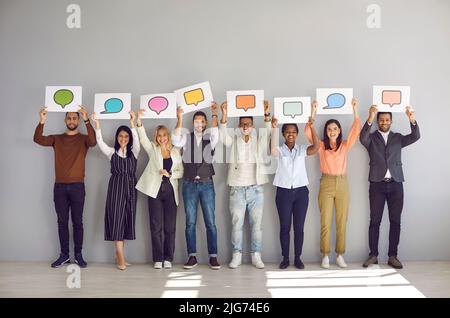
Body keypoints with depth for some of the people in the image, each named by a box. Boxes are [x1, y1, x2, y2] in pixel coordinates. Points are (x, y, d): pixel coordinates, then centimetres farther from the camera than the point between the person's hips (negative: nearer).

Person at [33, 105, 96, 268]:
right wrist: (42, 121, -23)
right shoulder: (57, 139, 9)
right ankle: (64, 255, 15)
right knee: (62, 221, 7)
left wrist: (87, 120, -32)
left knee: (77, 221, 2)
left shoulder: (83, 139, 3)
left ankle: (78, 255, 9)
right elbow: (38, 139, -6)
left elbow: (93, 141, -21)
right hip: (59, 186, 2)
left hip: (77, 186, -2)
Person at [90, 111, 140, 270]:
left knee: (127, 220, 3)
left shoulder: (134, 152, 8)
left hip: (130, 188, 2)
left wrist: (132, 122, -22)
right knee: (117, 219, -8)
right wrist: (97, 124, -17)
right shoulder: (112, 152, 8)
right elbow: (100, 142, -5)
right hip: (116, 187, -2)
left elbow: (136, 140, -10)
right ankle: (121, 258, -9)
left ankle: (118, 254, 14)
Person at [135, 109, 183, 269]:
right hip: (155, 190, -1)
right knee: (156, 226, 0)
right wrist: (139, 121, -23)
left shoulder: (175, 152, 11)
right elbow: (142, 138, -9)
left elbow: (181, 171, 9)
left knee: (170, 226, 2)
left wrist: (170, 174, -10)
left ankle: (168, 258, 10)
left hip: (170, 190, 1)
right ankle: (158, 259, 6)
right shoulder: (152, 149, 8)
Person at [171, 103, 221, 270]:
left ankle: (213, 257, 5)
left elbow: (216, 133, -15)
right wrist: (179, 118, -19)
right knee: (190, 222, 2)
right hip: (189, 184, 1)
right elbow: (175, 140, -14)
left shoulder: (209, 138, 7)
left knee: (210, 222, -1)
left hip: (206, 184, 0)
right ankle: (192, 256, 9)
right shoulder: (186, 138, 7)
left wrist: (215, 114, -19)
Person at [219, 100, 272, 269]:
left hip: (256, 189, 0)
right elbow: (222, 135, -10)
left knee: (256, 224, 4)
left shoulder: (259, 141, 9)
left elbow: (269, 131, -3)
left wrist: (267, 113, -18)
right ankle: (237, 255, 12)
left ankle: (256, 255, 11)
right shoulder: (233, 141, 7)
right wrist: (224, 114, -23)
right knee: (236, 224, 3)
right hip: (237, 189, 0)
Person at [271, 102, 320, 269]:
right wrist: (274, 128, -34)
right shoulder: (280, 151, 1)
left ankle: (298, 258, 17)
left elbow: (316, 146, -14)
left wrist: (312, 127, -25)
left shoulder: (302, 150, 5)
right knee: (284, 227, 5)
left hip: (301, 191, 1)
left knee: (299, 227, 5)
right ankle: (285, 258, 16)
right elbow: (272, 148, -24)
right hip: (283, 192, -1)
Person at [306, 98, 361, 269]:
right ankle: (325, 256, 6)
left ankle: (340, 255, 12)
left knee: (342, 223, 4)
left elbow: (356, 129, 1)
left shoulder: (345, 145, 8)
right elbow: (308, 132, -6)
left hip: (342, 184, 2)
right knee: (325, 223, -1)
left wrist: (355, 109, -2)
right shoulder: (321, 146, 5)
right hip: (326, 184, -1)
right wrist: (313, 112, -9)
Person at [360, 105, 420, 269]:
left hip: (395, 184, 2)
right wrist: (370, 119, -32)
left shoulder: (398, 137, 12)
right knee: (375, 221, 1)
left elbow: (415, 136, -5)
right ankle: (373, 255, 8)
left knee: (395, 221, 3)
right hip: (377, 184, -2)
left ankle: (392, 256, 10)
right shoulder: (371, 138, 5)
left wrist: (412, 119, -22)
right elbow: (362, 138, -18)